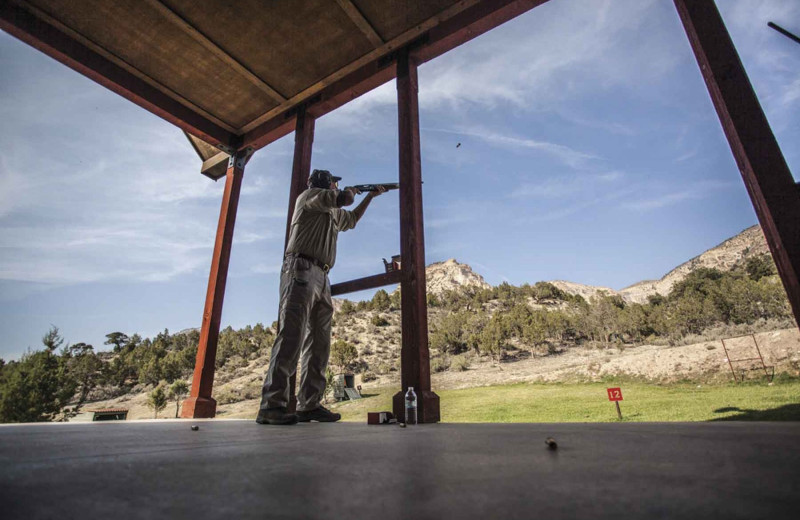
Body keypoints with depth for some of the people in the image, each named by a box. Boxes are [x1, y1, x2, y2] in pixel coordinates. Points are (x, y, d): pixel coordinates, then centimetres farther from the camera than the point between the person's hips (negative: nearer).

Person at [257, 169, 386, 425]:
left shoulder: (333, 212, 31)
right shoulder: (309, 195, 7)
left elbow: (352, 219, 47)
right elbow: (343, 199, -11)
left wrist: (370, 196, 46)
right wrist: (351, 191, 11)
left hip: (321, 278, 9)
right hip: (301, 271, -9)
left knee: (319, 343, 1)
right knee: (291, 336, -19)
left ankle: (310, 405, 2)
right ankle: (272, 405, -20)